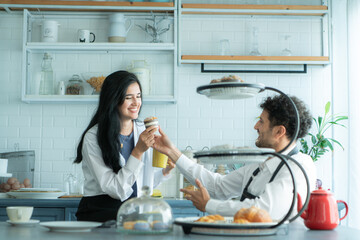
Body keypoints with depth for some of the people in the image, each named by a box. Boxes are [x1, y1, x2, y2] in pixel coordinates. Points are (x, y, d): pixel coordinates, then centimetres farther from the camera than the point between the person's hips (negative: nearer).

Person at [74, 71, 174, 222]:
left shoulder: (144, 131, 8)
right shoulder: (93, 137, -11)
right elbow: (115, 189, -17)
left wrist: (165, 171, -2)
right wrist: (138, 151, -22)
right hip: (101, 212, -5)